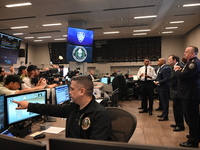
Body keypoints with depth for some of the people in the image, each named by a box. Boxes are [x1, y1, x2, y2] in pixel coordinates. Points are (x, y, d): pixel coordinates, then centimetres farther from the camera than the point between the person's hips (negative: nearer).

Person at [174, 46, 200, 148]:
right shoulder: (191, 62, 16)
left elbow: (183, 76, -25)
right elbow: (185, 74, 19)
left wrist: (177, 71, -6)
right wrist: (180, 70, 2)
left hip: (191, 94, -11)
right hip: (189, 94, 11)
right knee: (191, 117, 21)